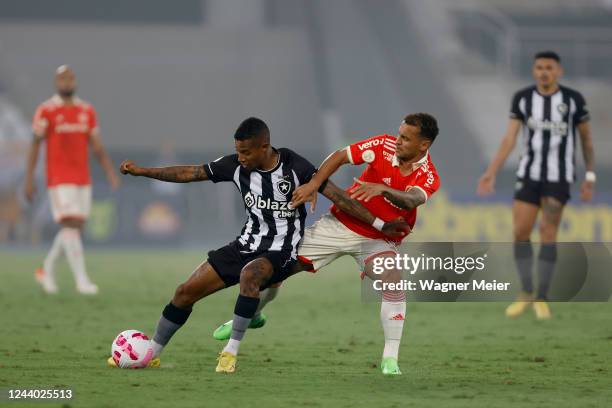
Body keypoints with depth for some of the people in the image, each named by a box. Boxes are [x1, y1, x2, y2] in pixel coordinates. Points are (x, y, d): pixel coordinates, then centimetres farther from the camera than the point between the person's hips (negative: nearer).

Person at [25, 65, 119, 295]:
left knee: (75, 228, 9)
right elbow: (35, 145, -3)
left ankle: (47, 270, 27)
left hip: (83, 180, 6)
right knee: (70, 226, -14)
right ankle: (82, 280, -15)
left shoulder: (87, 111, 8)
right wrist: (29, 179, -5)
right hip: (59, 179, -6)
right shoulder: (46, 111, -6)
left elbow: (97, 147, 9)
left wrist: (111, 173, -3)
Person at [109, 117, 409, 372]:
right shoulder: (236, 166, -5)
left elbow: (337, 196, -17)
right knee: (185, 292, 0)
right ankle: (151, 354, 18)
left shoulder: (294, 167, -18)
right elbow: (190, 173, 3)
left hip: (281, 250, -5)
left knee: (249, 274, -39)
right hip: (248, 244, 6)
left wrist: (379, 224, -20)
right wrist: (141, 171, 1)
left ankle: (232, 351, -28)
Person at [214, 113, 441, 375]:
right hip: (340, 223, 2)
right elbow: (340, 157, -10)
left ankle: (390, 360, -21)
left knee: (393, 282, -31)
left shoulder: (428, 176, -20)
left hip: (377, 239, -2)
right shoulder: (385, 145, -14)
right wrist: (314, 183, -24)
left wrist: (381, 188, -58)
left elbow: (412, 200, -40)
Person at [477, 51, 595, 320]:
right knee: (520, 234, -3)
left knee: (547, 233, -13)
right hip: (529, 174, 3)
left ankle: (541, 299, -1)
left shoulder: (573, 99, -6)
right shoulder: (522, 98, -1)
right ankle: (526, 294, 16)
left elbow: (586, 137, 5)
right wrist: (490, 173, -14)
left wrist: (590, 178, 5)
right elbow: (509, 139, -4)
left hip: (559, 176, -3)